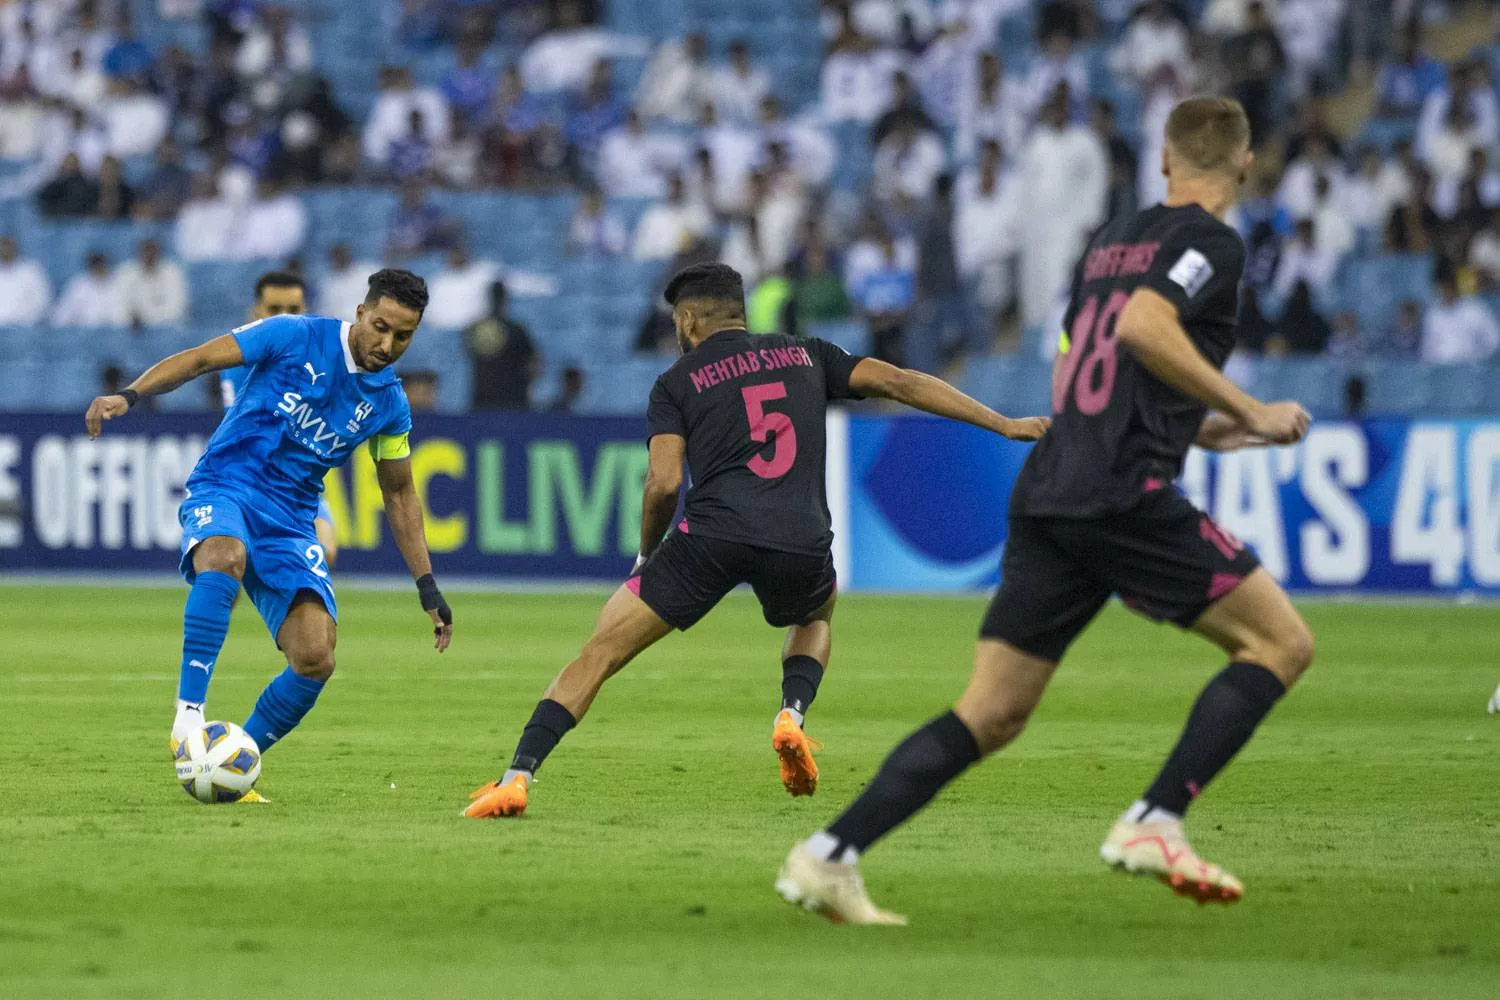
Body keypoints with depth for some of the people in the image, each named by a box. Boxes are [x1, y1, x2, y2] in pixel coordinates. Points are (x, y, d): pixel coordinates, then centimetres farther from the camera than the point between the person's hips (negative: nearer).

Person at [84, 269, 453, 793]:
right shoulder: (295, 337, -6)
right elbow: (198, 359, -6)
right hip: (222, 492, -4)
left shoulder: (389, 404, 7)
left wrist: (427, 585, 15)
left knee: (316, 660, -14)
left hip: (290, 524, 4)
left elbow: (400, 495, 19)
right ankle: (188, 715, -41)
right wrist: (129, 395, -22)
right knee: (224, 557, -41)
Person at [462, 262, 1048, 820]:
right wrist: (1006, 425, 19)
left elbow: (663, 483, 2)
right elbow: (900, 383, 17)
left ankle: (517, 778, -8)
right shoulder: (806, 356, 22)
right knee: (817, 615, 37)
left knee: (601, 651, 5)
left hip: (713, 534, -2)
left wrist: (646, 554, 20)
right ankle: (792, 714, 8)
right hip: (802, 542, 2)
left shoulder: (677, 383, 14)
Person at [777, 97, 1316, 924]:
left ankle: (830, 855, -2)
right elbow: (1142, 325, -19)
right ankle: (1154, 824, -9)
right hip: (1125, 495, -8)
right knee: (1282, 641, 2)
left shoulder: (1111, 239, 24)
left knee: (990, 715, 9)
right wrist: (1246, 412, -12)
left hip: (1047, 491, 8)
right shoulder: (1212, 243, -1)